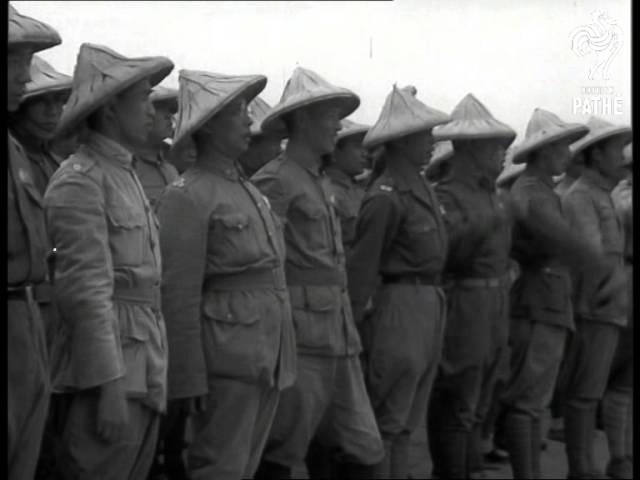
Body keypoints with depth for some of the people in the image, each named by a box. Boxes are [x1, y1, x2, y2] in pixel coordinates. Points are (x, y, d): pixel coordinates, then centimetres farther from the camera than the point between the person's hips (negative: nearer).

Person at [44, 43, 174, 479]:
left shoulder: (127, 176, 17)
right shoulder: (81, 180, -11)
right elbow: (85, 290, -17)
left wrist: (154, 372, 16)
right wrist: (111, 386, -21)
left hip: (144, 365, 9)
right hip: (110, 365, -9)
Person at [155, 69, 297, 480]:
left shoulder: (251, 192, 17)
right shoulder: (188, 196, -9)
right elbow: (179, 295, -13)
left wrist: (282, 359, 15)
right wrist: (190, 380, -15)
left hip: (271, 358, 8)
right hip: (227, 358, -8)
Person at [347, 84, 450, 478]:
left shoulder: (422, 187, 11)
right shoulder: (386, 197, -16)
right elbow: (362, 264, -17)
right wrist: (356, 320, -16)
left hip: (431, 304, 9)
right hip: (402, 304, -9)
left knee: (408, 418, 15)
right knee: (388, 419, -2)